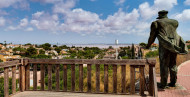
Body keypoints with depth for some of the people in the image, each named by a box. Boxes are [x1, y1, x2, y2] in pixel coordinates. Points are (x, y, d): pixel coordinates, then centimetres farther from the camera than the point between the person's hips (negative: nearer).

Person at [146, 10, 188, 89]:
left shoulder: (156, 23, 7)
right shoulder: (175, 22, 19)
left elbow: (152, 36, 6)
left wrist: (148, 45, 19)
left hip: (164, 45, -4)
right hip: (174, 45, 5)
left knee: (164, 65, -1)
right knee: (172, 64, 14)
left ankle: (163, 84, 1)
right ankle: (173, 82, 19)